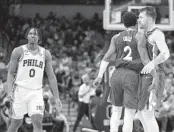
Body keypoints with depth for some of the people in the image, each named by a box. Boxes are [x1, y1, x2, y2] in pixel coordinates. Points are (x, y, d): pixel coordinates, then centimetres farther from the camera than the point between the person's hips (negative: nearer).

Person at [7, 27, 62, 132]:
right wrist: (10, 91, -13)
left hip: (36, 92, 1)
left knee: (38, 122, -15)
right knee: (16, 123, 5)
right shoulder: (18, 51, 0)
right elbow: (11, 73, 1)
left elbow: (51, 77, 9)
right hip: (20, 91, -1)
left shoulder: (45, 54, 7)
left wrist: (57, 98, 4)